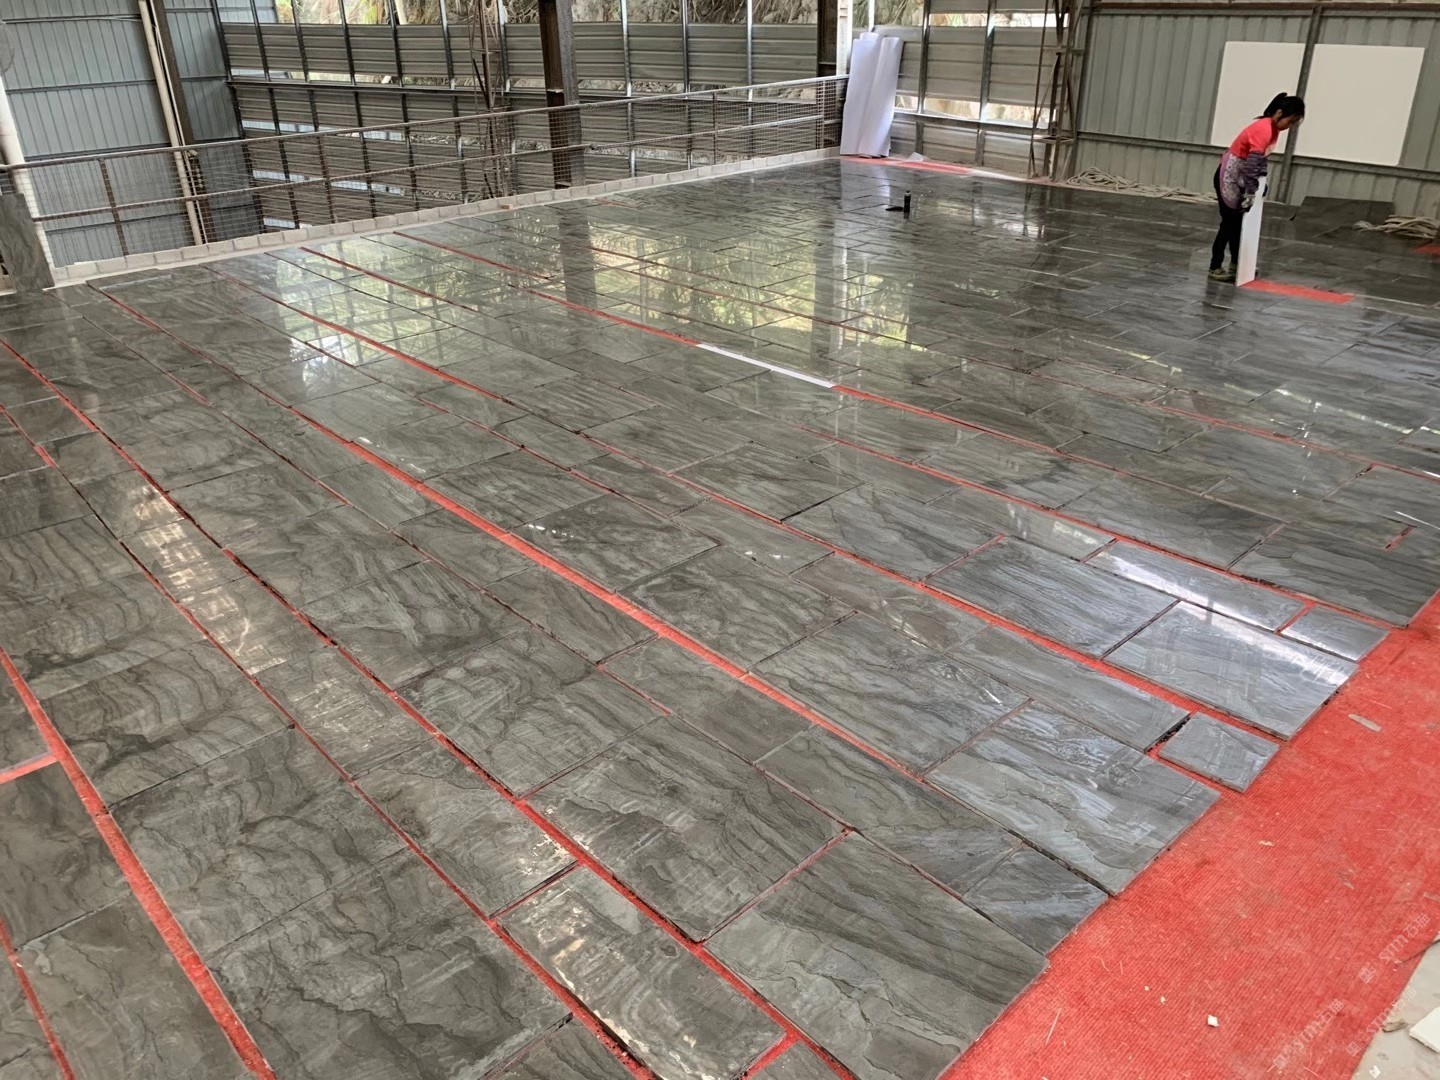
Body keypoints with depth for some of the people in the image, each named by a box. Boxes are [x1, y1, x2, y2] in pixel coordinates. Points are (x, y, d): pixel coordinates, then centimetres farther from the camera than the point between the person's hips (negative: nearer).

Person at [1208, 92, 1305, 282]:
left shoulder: (1273, 128, 4)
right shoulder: (1263, 130, -25)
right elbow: (1252, 164, -30)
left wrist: (1262, 180, 2)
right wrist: (1250, 194, -29)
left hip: (1240, 177, 9)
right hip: (1229, 177, -9)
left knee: (1238, 221, 13)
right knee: (1229, 222, -6)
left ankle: (1235, 264, 21)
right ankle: (1215, 268, -1)